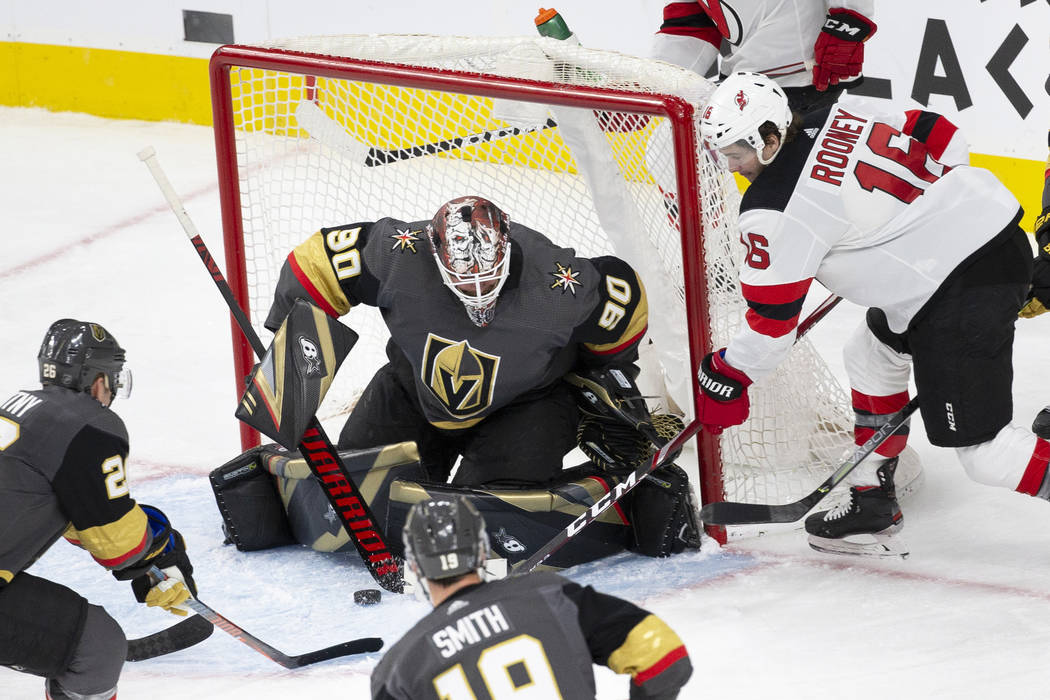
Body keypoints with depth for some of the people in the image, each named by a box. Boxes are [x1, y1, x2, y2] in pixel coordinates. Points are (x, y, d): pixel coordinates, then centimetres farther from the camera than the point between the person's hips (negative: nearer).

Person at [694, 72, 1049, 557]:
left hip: (960, 293, -10)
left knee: (980, 450, -5)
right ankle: (872, 505, 34)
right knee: (873, 354, 26)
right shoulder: (842, 115, 8)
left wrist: (726, 378, 10)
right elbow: (942, 140, 16)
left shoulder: (772, 209, -12)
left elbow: (771, 316, -5)